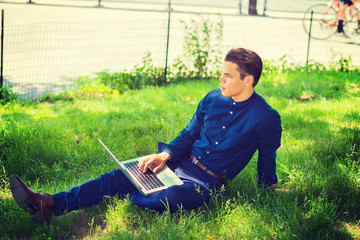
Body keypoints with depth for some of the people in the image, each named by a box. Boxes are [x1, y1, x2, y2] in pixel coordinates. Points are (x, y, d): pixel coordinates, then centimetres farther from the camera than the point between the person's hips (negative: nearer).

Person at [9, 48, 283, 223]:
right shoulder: (212, 100, 6)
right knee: (121, 176, -13)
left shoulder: (266, 118, -9)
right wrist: (165, 155, -2)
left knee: (173, 196, -40)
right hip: (181, 162, 5)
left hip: (206, 181, -5)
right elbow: (189, 134, 13)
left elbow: (267, 160, 4)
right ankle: (50, 203, -23)